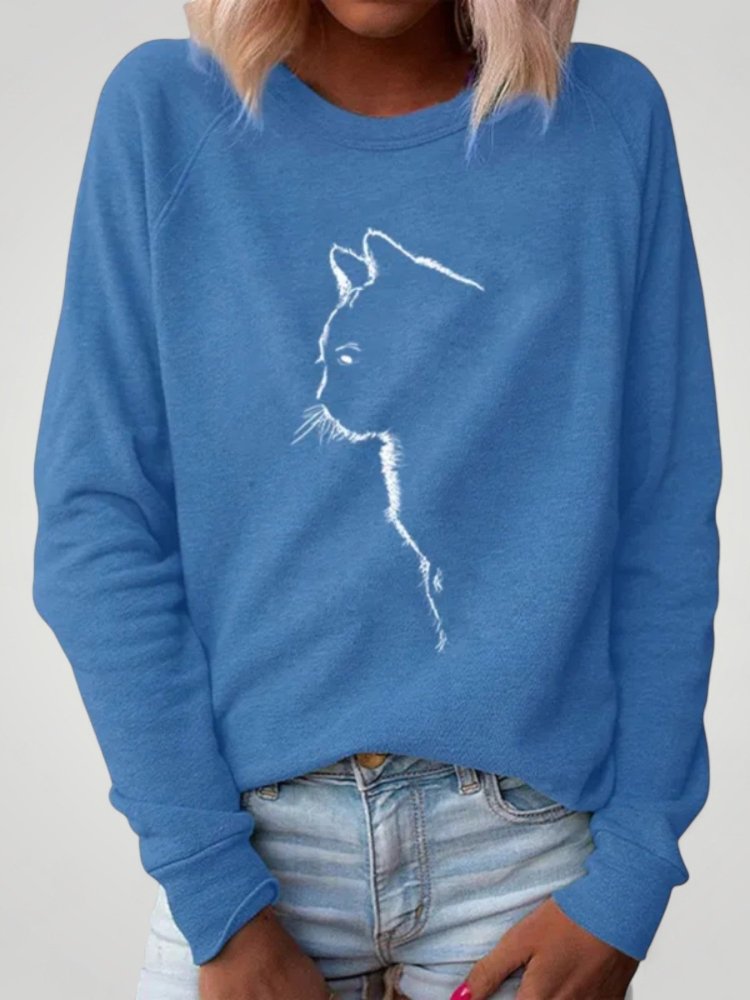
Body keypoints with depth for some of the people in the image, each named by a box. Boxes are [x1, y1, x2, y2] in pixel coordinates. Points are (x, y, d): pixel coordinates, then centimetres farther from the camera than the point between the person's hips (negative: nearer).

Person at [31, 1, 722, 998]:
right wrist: (213, 895, -10)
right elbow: (97, 517, -7)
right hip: (252, 833, 0)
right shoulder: (164, 110, -4)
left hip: (534, 842, 1)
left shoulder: (611, 117, -2)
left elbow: (664, 528, -2)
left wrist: (634, 875, -6)